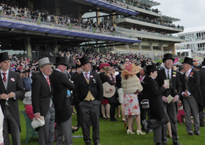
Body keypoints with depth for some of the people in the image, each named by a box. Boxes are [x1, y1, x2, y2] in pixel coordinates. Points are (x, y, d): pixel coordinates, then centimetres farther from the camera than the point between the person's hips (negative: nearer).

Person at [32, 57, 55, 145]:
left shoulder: (50, 77, 9)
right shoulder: (37, 78, -14)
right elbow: (35, 97, -16)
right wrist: (36, 112, -18)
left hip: (51, 108, 7)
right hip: (44, 109, -7)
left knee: (51, 131, 15)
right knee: (44, 132, 1)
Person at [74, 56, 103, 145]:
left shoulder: (95, 75, 7)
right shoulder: (78, 78, 0)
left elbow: (100, 88, 10)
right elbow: (75, 91, 3)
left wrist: (99, 99, 4)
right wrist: (78, 102, -2)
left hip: (94, 103, 2)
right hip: (83, 104, -1)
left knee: (96, 122, 5)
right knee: (85, 123, 3)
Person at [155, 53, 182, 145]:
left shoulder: (175, 73, 11)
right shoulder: (159, 73, 1)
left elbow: (179, 86, 12)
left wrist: (177, 95, -5)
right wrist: (161, 96, -12)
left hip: (173, 99, 3)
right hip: (162, 99, -3)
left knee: (174, 120, 5)